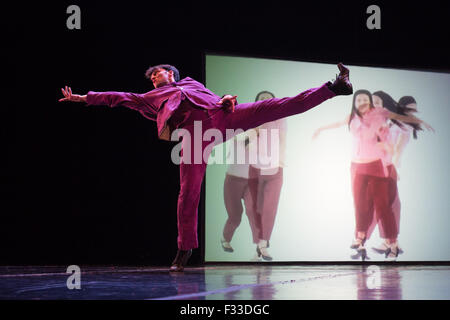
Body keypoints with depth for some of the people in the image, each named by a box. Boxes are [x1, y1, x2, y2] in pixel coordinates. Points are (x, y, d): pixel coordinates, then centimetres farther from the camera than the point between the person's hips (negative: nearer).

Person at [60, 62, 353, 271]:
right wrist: (82, 98, 31)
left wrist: (226, 100, -3)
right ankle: (185, 249, -2)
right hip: (193, 129, 0)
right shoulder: (151, 99, 37)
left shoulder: (192, 83, 36)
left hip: (219, 114, 0)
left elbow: (215, 99, 22)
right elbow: (119, 98, 34)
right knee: (188, 191, -10)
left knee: (279, 106, -8)